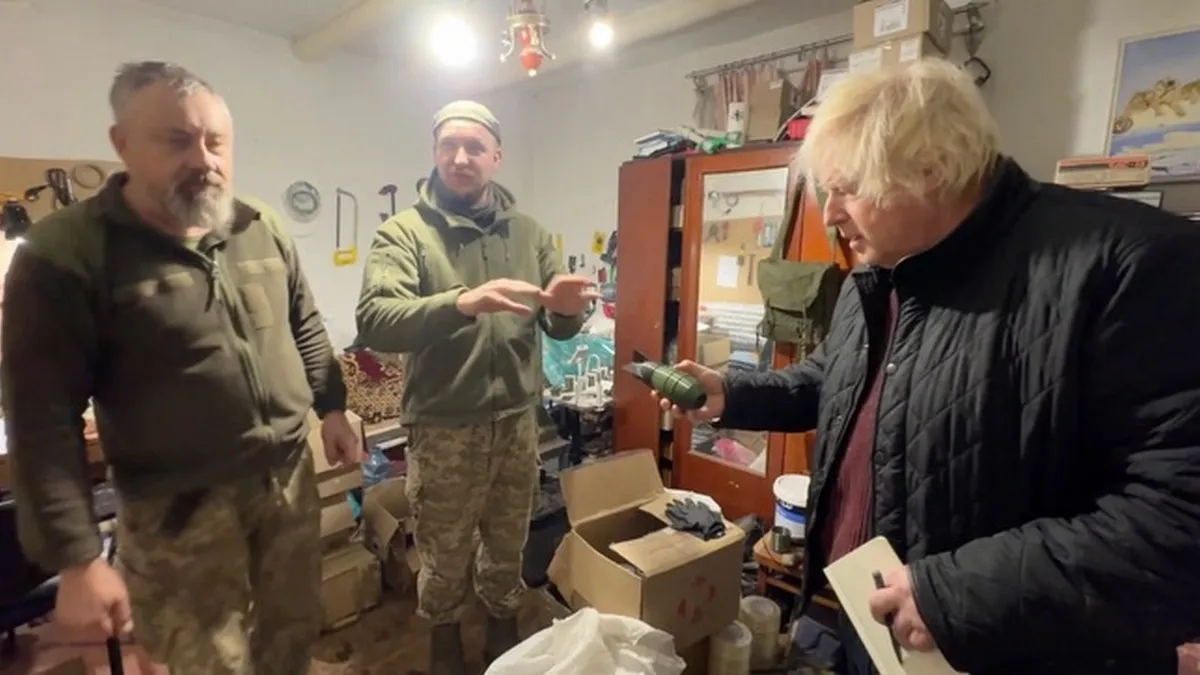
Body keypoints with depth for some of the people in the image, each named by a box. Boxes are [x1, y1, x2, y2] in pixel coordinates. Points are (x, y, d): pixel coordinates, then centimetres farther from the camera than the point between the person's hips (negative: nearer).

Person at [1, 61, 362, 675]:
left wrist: (331, 407, 8)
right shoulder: (65, 254, -12)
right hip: (178, 509, -4)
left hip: (290, 477, 4)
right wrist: (76, 557, -16)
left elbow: (305, 329, 13)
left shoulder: (263, 229, 2)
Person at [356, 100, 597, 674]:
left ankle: (503, 626, 50)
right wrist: (461, 303, -41)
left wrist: (566, 309, -22)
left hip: (517, 421, 3)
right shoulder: (403, 232, -9)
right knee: (444, 552, 18)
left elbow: (558, 328, 2)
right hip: (443, 428, -3)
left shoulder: (528, 232, 3)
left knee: (509, 543, 23)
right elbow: (374, 322, -25)